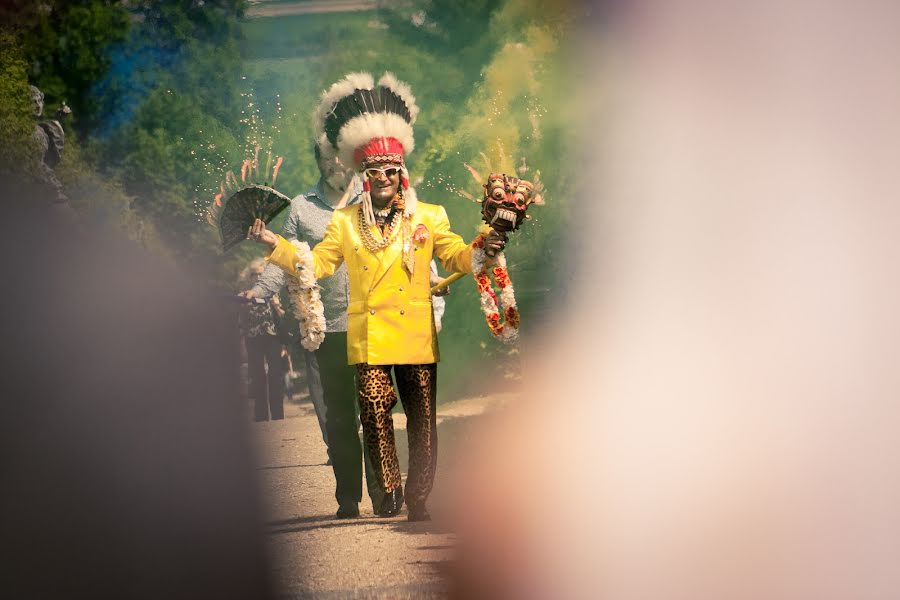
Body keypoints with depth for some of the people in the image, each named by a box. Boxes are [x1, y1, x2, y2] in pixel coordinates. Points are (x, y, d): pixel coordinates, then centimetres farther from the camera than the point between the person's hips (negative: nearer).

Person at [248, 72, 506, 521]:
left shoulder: (429, 218, 8)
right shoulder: (345, 224, 10)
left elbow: (456, 257, 7)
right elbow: (314, 264, 10)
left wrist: (480, 249, -12)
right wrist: (275, 245, 0)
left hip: (416, 338, 0)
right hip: (369, 341, 0)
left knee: (423, 421, 1)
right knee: (375, 417, -11)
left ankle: (418, 500, 10)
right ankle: (389, 494, 1)